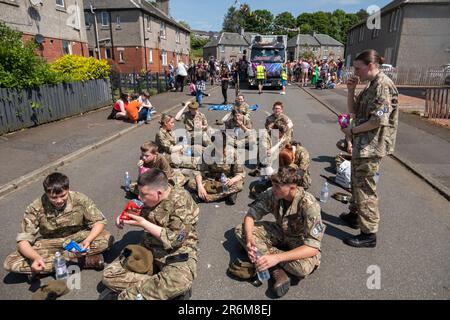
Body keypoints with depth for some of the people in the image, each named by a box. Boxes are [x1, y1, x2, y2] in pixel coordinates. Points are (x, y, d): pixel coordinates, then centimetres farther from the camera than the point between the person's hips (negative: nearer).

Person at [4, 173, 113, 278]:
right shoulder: (35, 208, -20)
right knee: (10, 263, -24)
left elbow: (99, 221, -14)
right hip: (49, 243, 2)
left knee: (107, 239, -29)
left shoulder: (80, 200, -21)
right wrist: (37, 257, -41)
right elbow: (23, 240, -19)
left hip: (77, 239, -1)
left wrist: (88, 240, -33)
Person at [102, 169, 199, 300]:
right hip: (148, 248, 7)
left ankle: (127, 294, -18)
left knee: (179, 282, -39)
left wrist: (143, 224, -21)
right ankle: (157, 287, -15)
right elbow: (141, 217, 19)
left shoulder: (181, 201, -20)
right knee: (109, 275, -8)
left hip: (178, 250, -6)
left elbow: (174, 239, -23)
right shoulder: (150, 196, -2)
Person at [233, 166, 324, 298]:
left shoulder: (309, 205, -32)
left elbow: (313, 247, -35)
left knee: (303, 268, -38)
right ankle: (277, 271, -21)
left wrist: (277, 258, -45)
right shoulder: (272, 194, -20)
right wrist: (249, 238, -34)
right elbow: (251, 214, -12)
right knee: (240, 230, -13)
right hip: (280, 232, 5)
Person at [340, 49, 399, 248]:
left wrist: (352, 130, -14)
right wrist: (351, 90, 3)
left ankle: (369, 234, 7)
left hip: (371, 146, -10)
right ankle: (355, 215, 40)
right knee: (357, 182, 22)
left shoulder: (383, 85, -17)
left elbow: (379, 120, -24)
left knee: (365, 188, -4)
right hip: (362, 144, 10)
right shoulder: (371, 86, 14)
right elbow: (353, 110, 16)